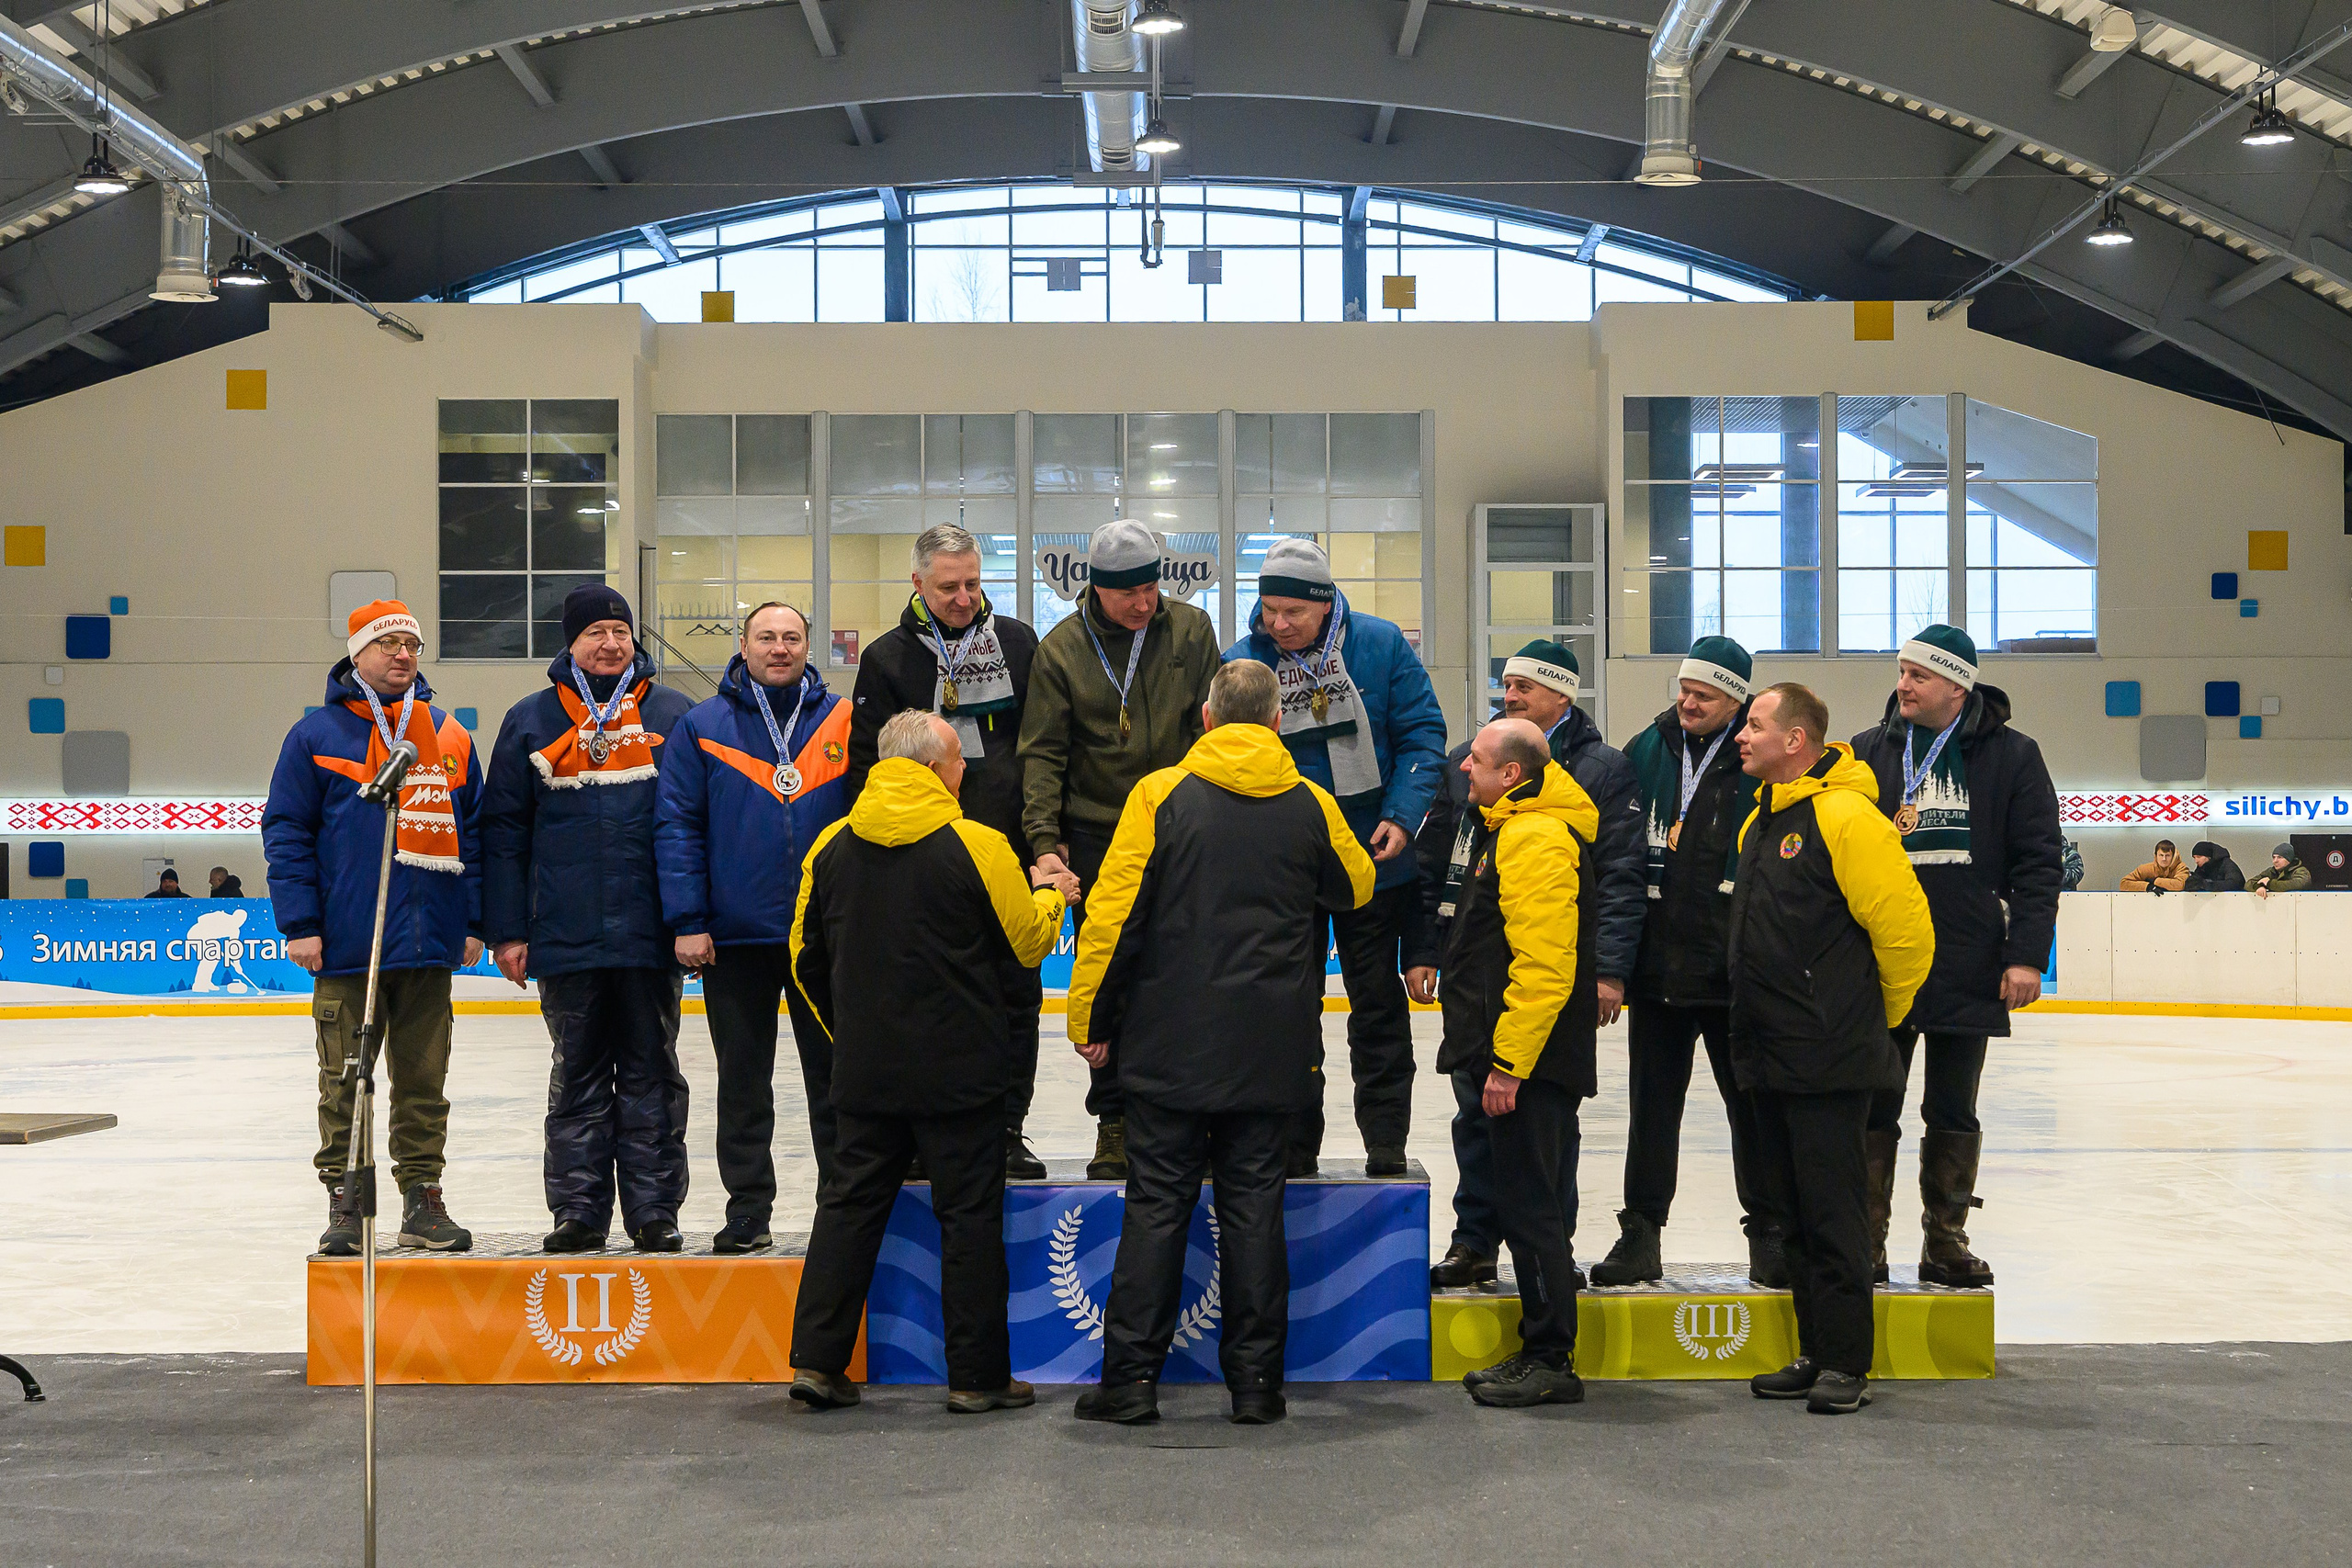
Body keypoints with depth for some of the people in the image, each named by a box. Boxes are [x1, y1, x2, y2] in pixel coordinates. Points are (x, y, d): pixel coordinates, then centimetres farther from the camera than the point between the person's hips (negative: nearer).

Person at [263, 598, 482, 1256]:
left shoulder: (449, 737, 11)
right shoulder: (317, 734, 1)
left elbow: (472, 834, 13)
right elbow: (286, 832, -1)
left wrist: (474, 922, 6)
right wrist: (299, 923, -8)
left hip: (430, 949, 3)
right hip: (345, 948, -3)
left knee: (423, 1080, 7)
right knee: (345, 1080, 4)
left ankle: (423, 1200, 15)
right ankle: (344, 1203, 12)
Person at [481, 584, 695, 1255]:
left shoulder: (673, 716, 6)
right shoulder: (530, 722, 7)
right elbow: (503, 830, 7)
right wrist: (507, 929, 1)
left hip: (652, 937, -1)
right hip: (566, 940, 1)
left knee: (652, 1075, 5)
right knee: (577, 1077, 8)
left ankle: (655, 1210, 11)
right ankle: (578, 1211, 14)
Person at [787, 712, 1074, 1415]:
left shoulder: (832, 846, 3)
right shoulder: (977, 847, -12)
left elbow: (808, 956, 11)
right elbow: (1029, 943, -3)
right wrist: (1051, 895, 19)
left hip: (865, 1069, 4)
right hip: (959, 1071, -4)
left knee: (851, 1203, 12)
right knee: (969, 1213, 4)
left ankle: (817, 1359, 10)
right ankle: (977, 1375, 8)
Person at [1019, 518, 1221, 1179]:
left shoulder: (1191, 631, 2)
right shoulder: (1062, 649, -2)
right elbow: (1042, 752, -4)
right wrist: (1044, 838, -14)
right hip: (1095, 836, -1)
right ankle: (1113, 1122, 12)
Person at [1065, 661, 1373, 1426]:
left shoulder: (1159, 795, -5)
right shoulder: (1311, 806, 2)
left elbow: (1112, 912, -7)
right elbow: (1356, 888, 20)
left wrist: (1092, 1020, 2)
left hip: (1170, 1046, -2)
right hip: (1271, 1049, 2)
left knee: (1156, 1204, 3)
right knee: (1254, 1204, 6)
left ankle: (1131, 1375, 4)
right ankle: (1255, 1379, 9)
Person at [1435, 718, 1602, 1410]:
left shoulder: (1537, 839, -18)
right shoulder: (1510, 829, 17)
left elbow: (1543, 963, -24)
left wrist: (1508, 1061, -23)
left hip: (1529, 1064, -11)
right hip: (1515, 1059, 11)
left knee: (1530, 1207, -5)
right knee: (1531, 1204, 14)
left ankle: (1550, 1361, 1)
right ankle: (1539, 1351, 21)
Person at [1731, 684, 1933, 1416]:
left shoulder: (1844, 816, -15)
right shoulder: (1760, 822, 14)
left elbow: (1906, 929, -15)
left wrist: (1877, 1016, -2)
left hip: (1830, 1061, -9)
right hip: (1772, 1057, 9)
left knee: (1832, 1214, -3)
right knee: (1793, 1212, 13)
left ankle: (1847, 1364, 5)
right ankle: (1815, 1355, 21)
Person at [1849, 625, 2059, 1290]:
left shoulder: (2012, 756, 1)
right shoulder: (1867, 753, 6)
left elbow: (2037, 862, 0)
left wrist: (2027, 954, -7)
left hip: (1969, 971, -1)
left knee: (1953, 1116, 9)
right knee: (1872, 1113, 3)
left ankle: (1945, 1242, 19)